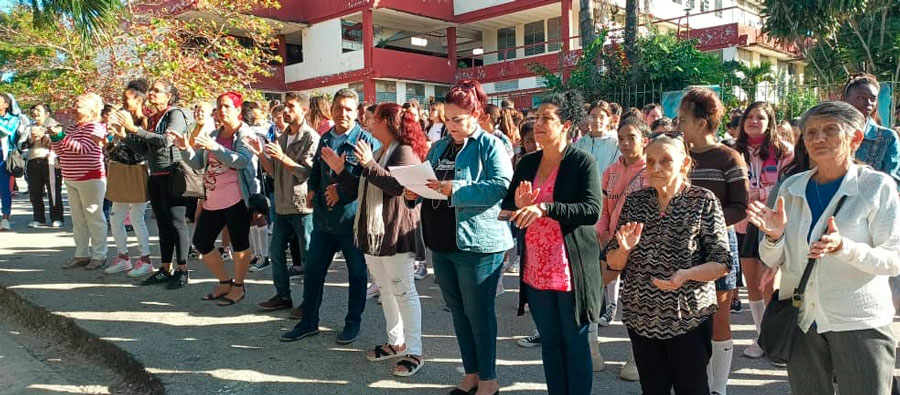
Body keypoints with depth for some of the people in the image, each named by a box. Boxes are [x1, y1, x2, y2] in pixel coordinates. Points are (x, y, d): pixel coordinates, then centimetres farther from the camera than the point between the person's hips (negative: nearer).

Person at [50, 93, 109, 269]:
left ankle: (99, 255, 7)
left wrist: (62, 136, -21)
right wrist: (55, 137, 2)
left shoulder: (95, 127, -11)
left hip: (91, 179, -9)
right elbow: (60, 151, 18)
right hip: (71, 180, 9)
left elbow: (84, 148, -22)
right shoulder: (72, 128, 15)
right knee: (78, 219, 13)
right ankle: (82, 255, 21)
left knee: (94, 217, -1)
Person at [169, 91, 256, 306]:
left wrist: (214, 147, -31)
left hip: (236, 199, -8)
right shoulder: (214, 135, 16)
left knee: (239, 243, 0)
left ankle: (238, 287, 16)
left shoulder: (245, 134, -5)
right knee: (201, 242, 11)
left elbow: (241, 160, -23)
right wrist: (185, 149, -2)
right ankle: (225, 282, 26)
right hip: (213, 200, 8)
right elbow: (199, 163, 15)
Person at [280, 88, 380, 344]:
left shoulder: (367, 141, -9)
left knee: (357, 273, 10)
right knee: (312, 271, 12)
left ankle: (353, 322, 26)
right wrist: (312, 189, 7)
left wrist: (342, 191, -18)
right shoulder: (325, 139, 12)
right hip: (323, 218, 6)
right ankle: (309, 322, 27)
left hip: (352, 219, -6)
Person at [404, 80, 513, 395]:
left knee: (478, 312, 2)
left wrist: (456, 190, -23)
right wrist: (414, 193, -3)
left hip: (477, 242, -7)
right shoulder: (439, 147, 14)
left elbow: (502, 186, -21)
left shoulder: (490, 145, -7)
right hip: (441, 242, 7)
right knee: (458, 311, 15)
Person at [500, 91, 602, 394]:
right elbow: (506, 205, 11)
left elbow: (593, 210, -20)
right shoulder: (527, 163, 8)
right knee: (549, 342, 16)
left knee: (575, 343, 6)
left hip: (571, 269, -5)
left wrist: (544, 208, -29)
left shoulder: (583, 162, -9)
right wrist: (518, 205, -12)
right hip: (536, 269, 6)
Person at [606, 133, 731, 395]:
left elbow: (722, 262, -7)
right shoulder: (634, 201, 3)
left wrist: (687, 274, -24)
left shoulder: (704, 201, -5)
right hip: (641, 316, 3)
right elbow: (613, 263, 6)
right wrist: (624, 249, -16)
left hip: (689, 316, -2)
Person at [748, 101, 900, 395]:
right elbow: (772, 261, 4)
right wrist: (774, 237, -17)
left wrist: (843, 247, -29)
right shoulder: (791, 188, 3)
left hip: (859, 323, -3)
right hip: (802, 320, 4)